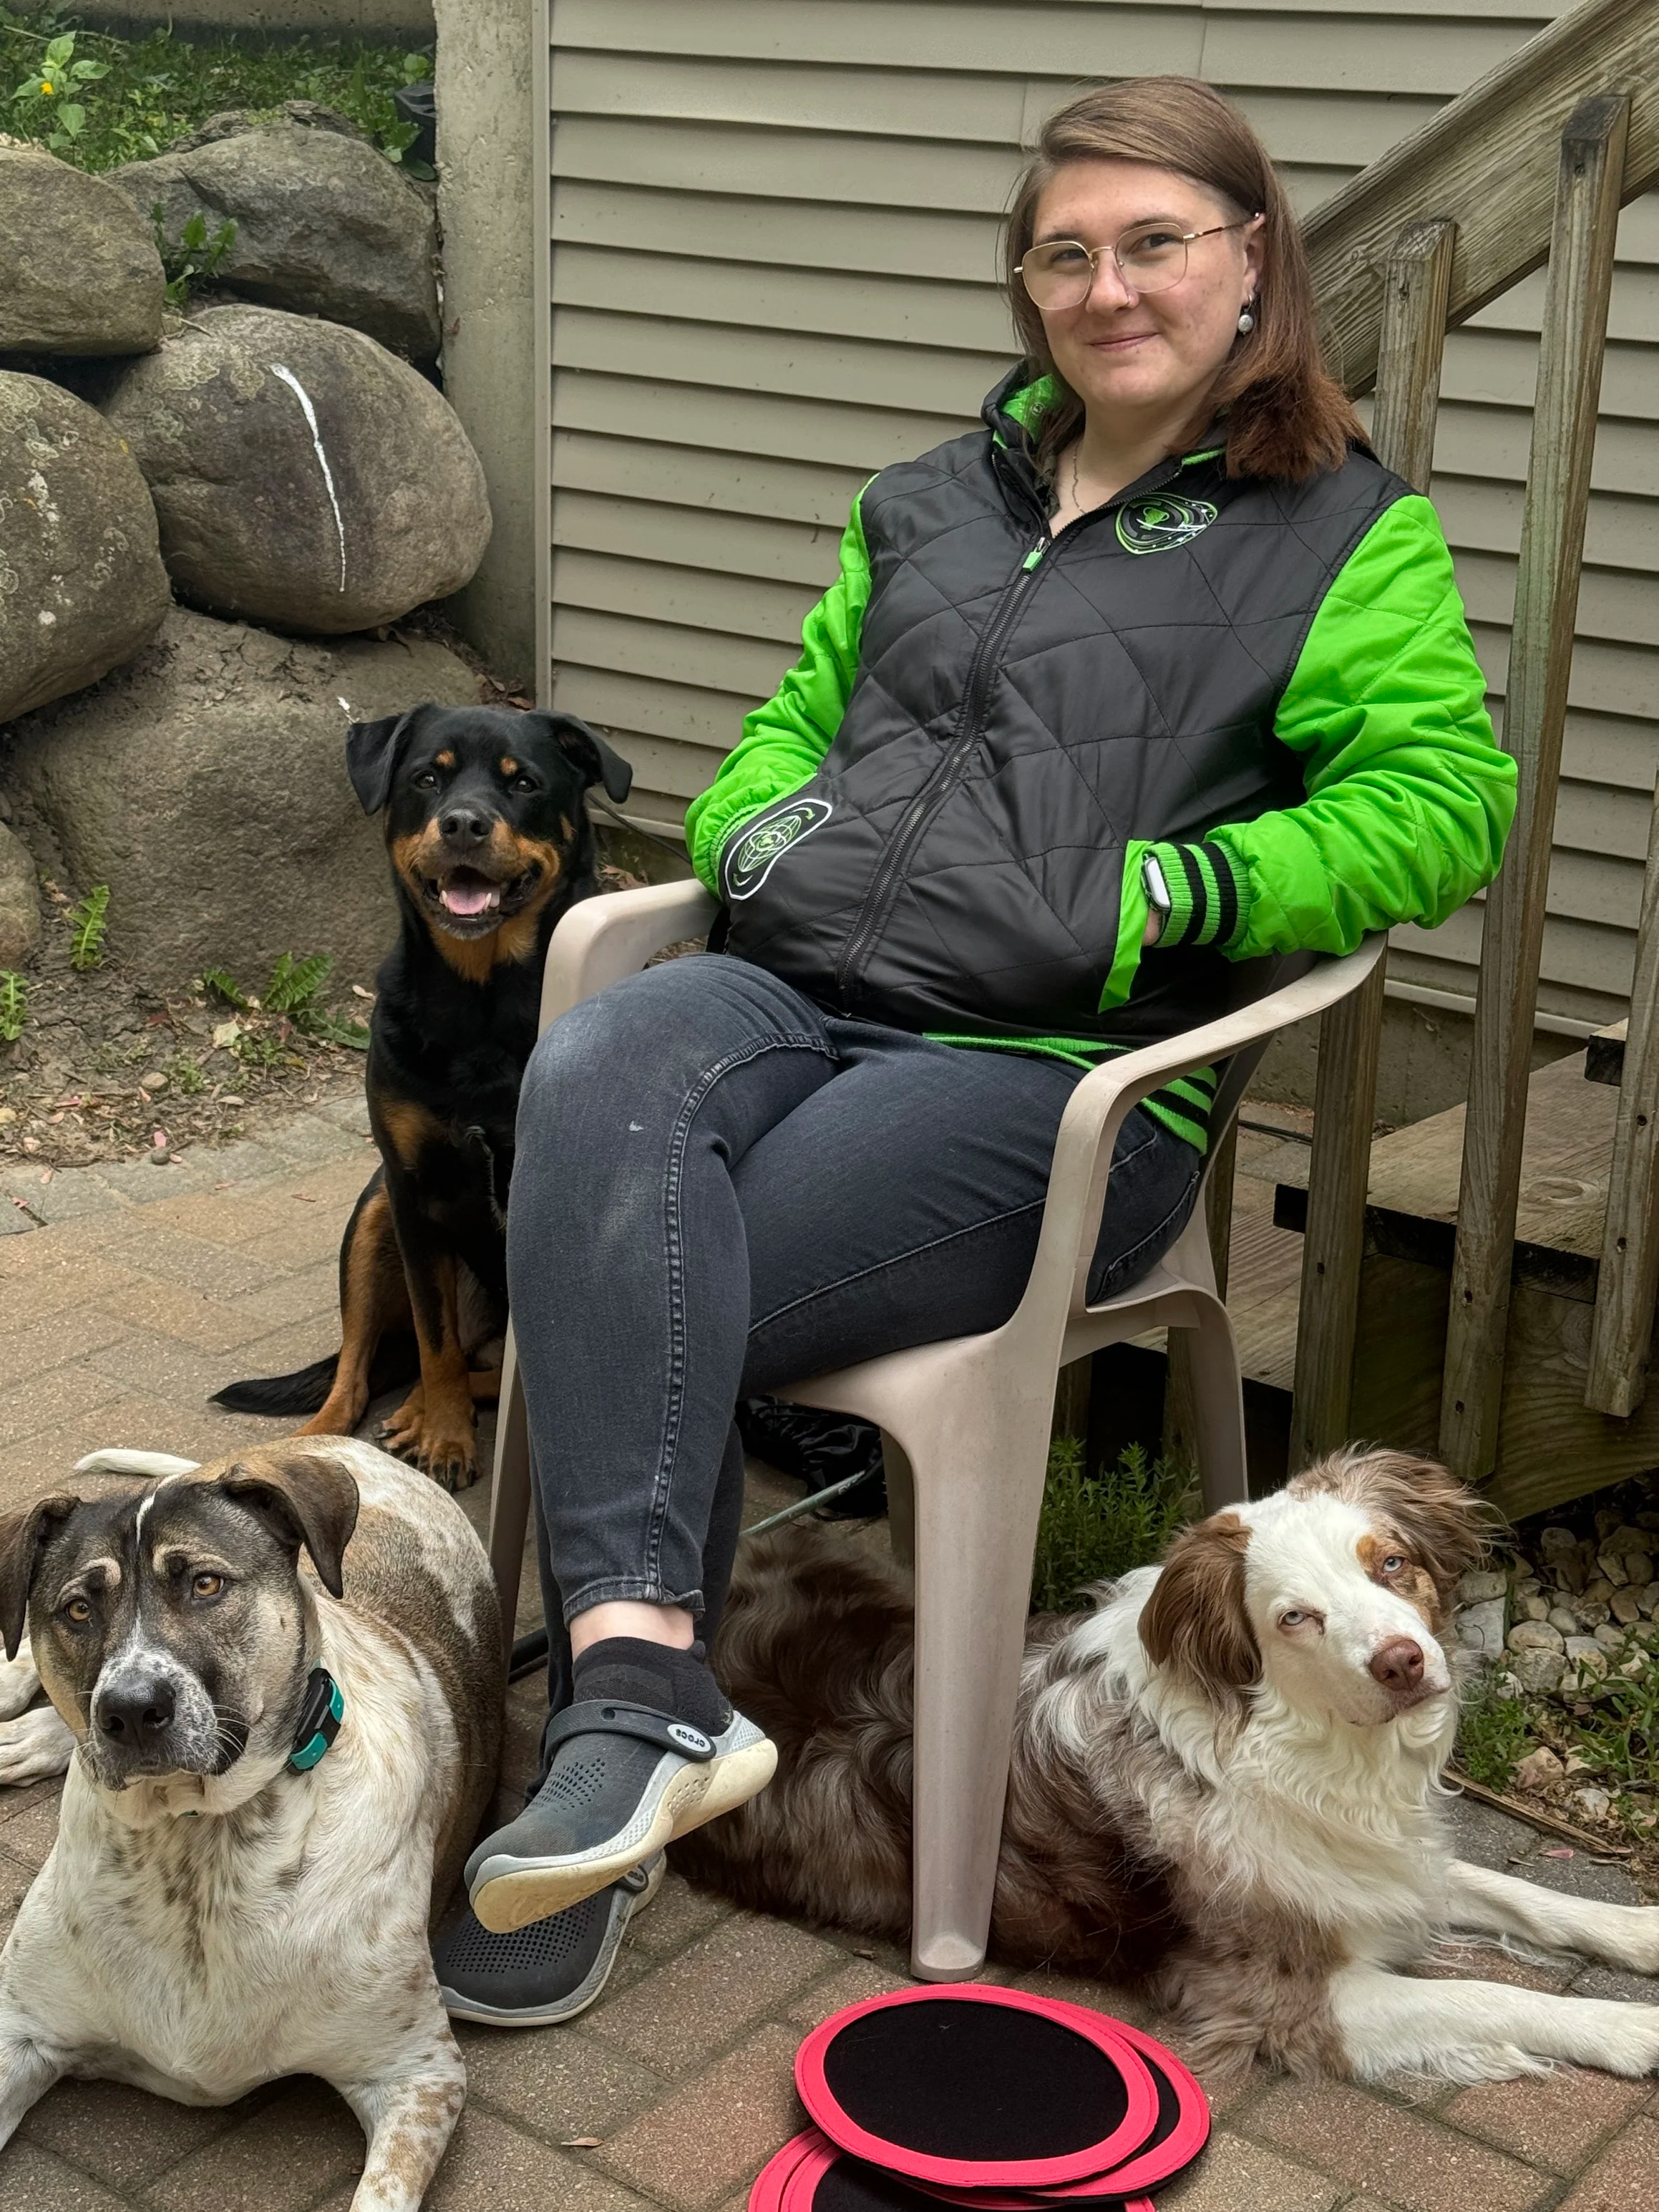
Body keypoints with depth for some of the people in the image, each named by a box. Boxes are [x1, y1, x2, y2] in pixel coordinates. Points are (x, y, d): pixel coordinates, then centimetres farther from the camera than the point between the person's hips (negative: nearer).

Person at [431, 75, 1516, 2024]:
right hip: (800, 990, 5)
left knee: (616, 1311, -27)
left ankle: (620, 1706, -15)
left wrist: (1177, 885, -13)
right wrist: (758, 821, 11)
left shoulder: (1344, 536, 9)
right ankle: (643, 1682, -42)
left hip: (1057, 1073, -4)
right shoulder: (935, 503, 27)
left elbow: (1444, 802, -3)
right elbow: (798, 718, 34)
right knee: (592, 1082, -33)